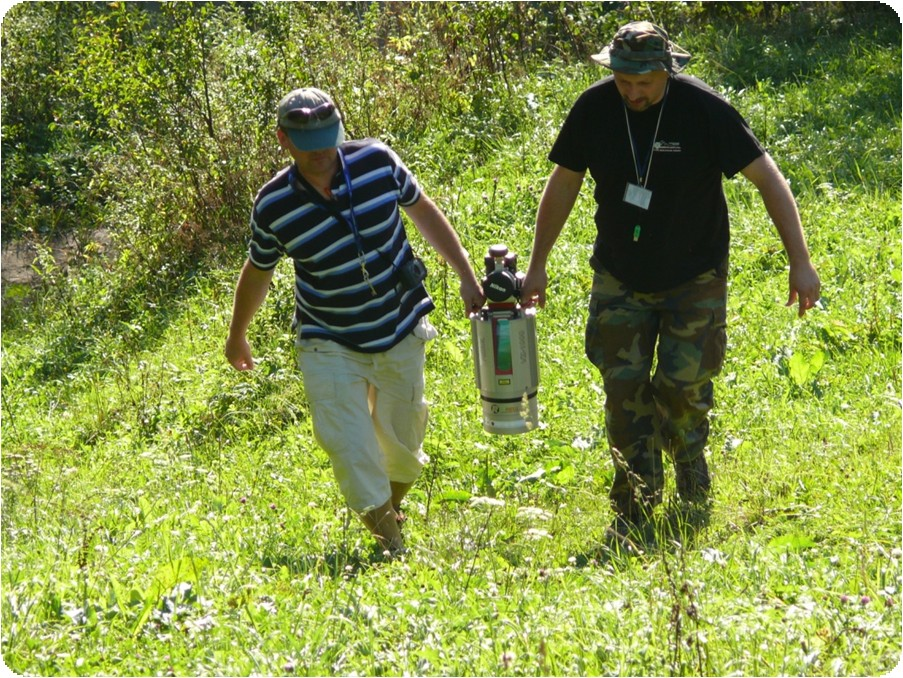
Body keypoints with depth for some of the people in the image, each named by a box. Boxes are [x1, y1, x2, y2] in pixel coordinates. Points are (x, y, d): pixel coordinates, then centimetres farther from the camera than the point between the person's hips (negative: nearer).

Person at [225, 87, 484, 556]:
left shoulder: (376, 161, -14)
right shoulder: (272, 206, -16)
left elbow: (423, 211, 4)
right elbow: (257, 271, 3)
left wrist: (466, 276, 4)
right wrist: (237, 336, 16)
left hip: (400, 332, 2)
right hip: (330, 344, -2)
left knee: (402, 440, 15)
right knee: (349, 447, -13)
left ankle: (395, 500, 46)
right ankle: (391, 545, -1)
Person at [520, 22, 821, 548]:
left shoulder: (704, 109, -18)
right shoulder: (594, 109, -9)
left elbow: (769, 179, -15)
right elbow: (563, 186, 4)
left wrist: (800, 263, -19)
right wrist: (537, 265, 7)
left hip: (695, 280, -2)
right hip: (620, 281, 2)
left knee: (682, 387, -5)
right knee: (625, 390, -3)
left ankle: (694, 484, 26)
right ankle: (634, 510, 6)